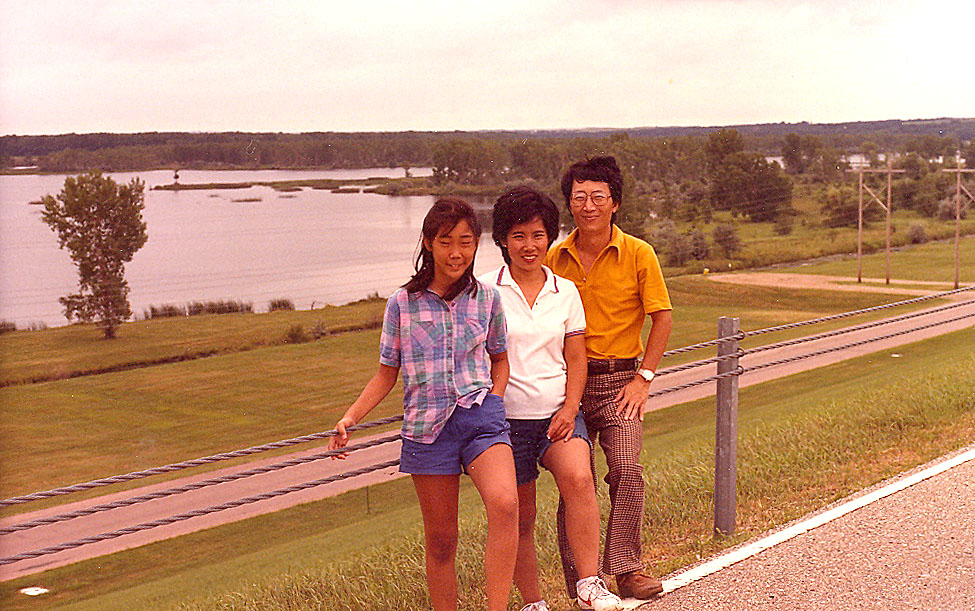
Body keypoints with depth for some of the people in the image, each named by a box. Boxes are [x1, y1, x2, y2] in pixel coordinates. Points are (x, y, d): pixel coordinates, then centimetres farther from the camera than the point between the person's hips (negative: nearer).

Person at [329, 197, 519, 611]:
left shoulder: (487, 299, 5)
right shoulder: (403, 304, 2)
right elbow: (387, 374, 9)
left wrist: (493, 402, 3)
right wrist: (350, 417, -3)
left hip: (480, 415, 0)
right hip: (426, 425, 0)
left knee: (504, 504, -27)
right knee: (440, 540, 7)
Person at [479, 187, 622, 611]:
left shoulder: (565, 291, 7)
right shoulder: (486, 291, -1)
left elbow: (576, 359, 10)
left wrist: (570, 408, -5)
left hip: (558, 412, 1)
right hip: (507, 417, -1)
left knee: (578, 478, -27)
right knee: (520, 517, 4)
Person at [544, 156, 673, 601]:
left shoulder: (638, 254, -2)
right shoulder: (554, 258, 4)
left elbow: (662, 319, 1)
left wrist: (643, 379, -5)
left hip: (619, 380, -2)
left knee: (626, 469, -18)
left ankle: (626, 569, -8)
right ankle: (579, 578, 9)